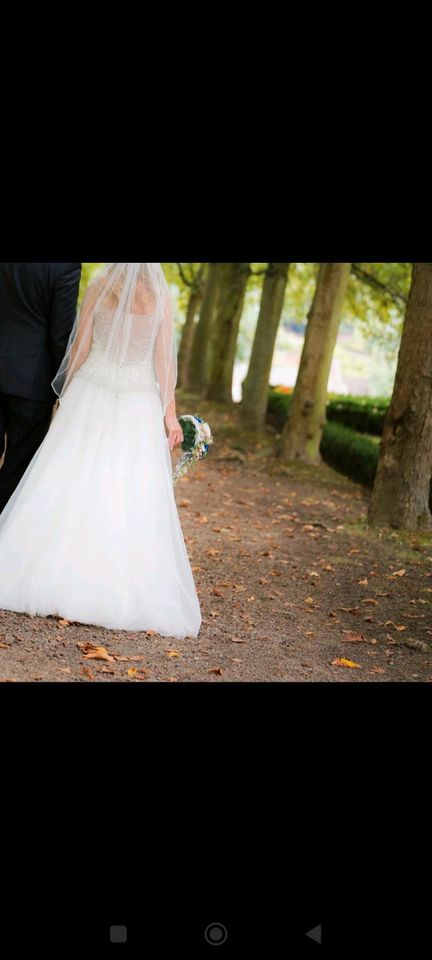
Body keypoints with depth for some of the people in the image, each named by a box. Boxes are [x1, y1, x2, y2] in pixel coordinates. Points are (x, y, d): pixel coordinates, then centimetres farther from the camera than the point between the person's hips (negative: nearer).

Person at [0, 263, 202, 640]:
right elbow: (164, 359, -2)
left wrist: (66, 394, 12)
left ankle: (50, 579, 7)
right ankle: (127, 591, 3)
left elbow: (79, 349, 1)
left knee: (69, 484, 5)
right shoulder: (162, 297, -1)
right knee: (135, 499, 2)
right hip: (139, 407, 0)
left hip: (91, 396, 0)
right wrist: (170, 414, 0)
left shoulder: (98, 288, -1)